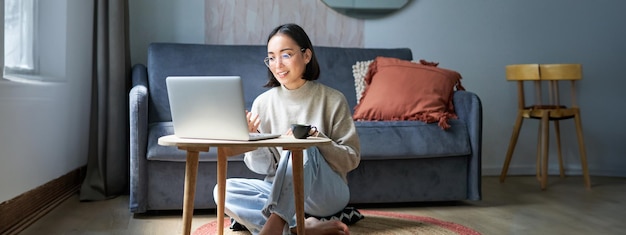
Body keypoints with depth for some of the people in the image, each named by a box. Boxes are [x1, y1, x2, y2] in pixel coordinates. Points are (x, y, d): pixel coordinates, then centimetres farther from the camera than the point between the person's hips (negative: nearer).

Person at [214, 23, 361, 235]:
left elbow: (351, 159, -4)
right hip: (281, 192, 4)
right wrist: (251, 138, -18)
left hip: (327, 193, -3)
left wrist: (315, 138, -20)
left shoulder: (332, 100, -3)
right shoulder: (263, 103, 3)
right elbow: (263, 167, 3)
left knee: (303, 148, -33)